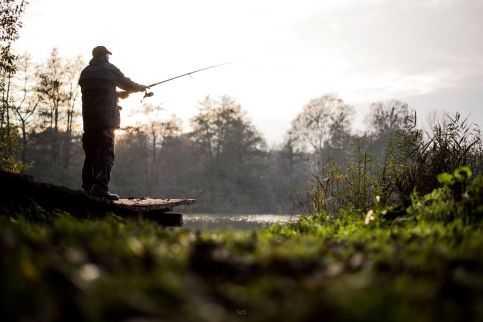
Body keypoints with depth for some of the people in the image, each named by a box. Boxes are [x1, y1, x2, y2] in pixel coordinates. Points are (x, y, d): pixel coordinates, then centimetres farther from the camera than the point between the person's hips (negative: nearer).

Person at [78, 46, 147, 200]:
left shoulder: (85, 72, 14)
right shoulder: (110, 69, -1)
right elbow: (127, 84, 10)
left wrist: (117, 94, 29)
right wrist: (141, 87, 30)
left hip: (88, 119, 6)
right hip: (106, 119, -6)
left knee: (90, 154, 11)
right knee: (106, 153, -7)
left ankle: (87, 188, 10)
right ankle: (101, 189, -17)